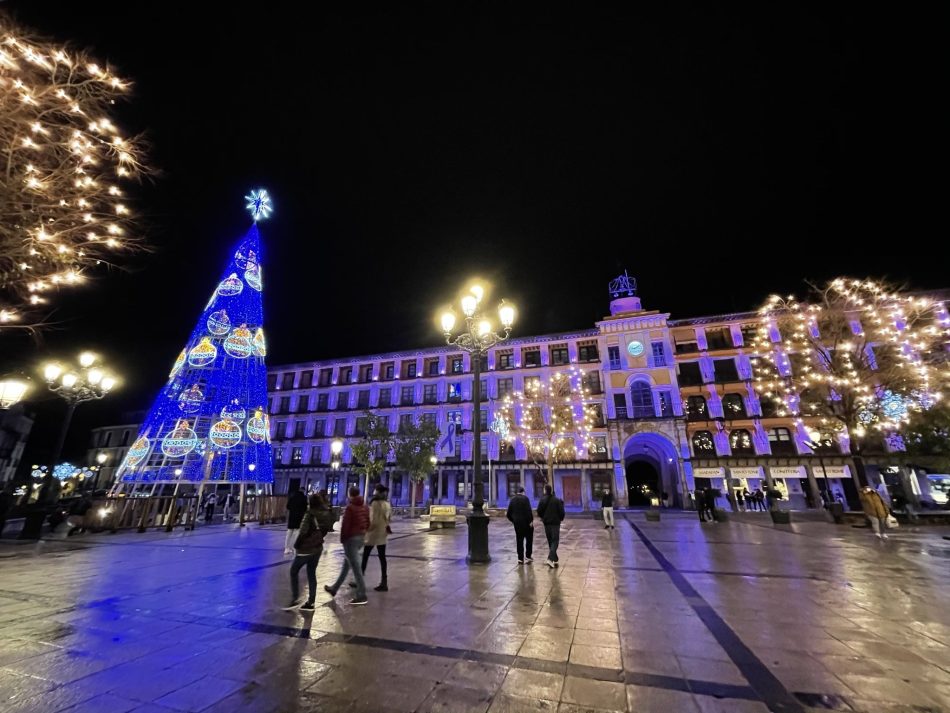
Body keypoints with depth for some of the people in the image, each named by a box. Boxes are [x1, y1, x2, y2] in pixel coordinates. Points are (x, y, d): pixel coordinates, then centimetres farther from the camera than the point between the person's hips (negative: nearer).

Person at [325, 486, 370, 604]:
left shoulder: (350, 507, -16)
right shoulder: (365, 507, 6)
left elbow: (345, 525, -15)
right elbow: (368, 523, 9)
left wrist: (342, 538, -5)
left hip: (350, 538, -8)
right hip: (360, 538, 8)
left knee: (355, 566, -2)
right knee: (346, 564, 21)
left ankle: (361, 595, 2)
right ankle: (334, 588, 36)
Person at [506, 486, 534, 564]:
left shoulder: (512, 499, 8)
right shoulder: (525, 498, -9)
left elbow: (509, 512, 11)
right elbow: (528, 510, -17)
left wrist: (512, 520, 24)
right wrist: (531, 520, -13)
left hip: (517, 523, 5)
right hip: (526, 522, -4)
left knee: (519, 540, 10)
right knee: (529, 539, 11)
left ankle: (520, 558, 10)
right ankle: (527, 556, 9)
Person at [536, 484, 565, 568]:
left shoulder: (543, 500, -6)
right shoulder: (557, 500, -10)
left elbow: (539, 511, -5)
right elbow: (561, 511, -7)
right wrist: (561, 519, 13)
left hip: (547, 523, 2)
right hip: (555, 523, -2)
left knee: (550, 541, 16)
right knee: (555, 541, 1)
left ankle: (554, 560, 21)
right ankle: (550, 559, -16)